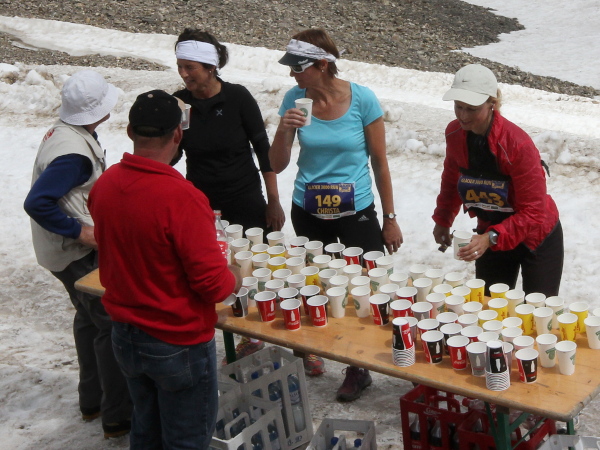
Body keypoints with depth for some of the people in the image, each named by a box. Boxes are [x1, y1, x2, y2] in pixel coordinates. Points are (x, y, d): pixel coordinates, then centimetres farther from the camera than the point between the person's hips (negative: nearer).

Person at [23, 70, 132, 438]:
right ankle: (118, 416, 7)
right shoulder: (74, 153, -28)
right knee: (113, 324, -2)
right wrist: (79, 231, -26)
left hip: (71, 250, 11)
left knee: (90, 317, 23)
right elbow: (37, 203, -33)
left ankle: (92, 401, 37)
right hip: (79, 254, -11)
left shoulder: (66, 133, 3)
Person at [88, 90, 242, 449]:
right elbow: (213, 283, -26)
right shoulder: (181, 197, -28)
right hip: (178, 344, -7)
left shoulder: (104, 186, -5)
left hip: (125, 337, 7)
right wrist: (235, 277, -3)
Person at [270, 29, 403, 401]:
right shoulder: (295, 99, -5)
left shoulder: (362, 99, -12)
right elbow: (277, 165, -2)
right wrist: (285, 130, -22)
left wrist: (390, 219, -2)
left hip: (356, 212, -3)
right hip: (308, 212, 3)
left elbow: (380, 162, -4)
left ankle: (359, 369, 16)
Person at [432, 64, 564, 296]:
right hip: (490, 236, 5)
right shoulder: (454, 133, -11)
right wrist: (442, 220, 6)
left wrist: (491, 238, -37)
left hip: (536, 239, -5)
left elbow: (533, 212, -27)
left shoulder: (518, 144, -28)